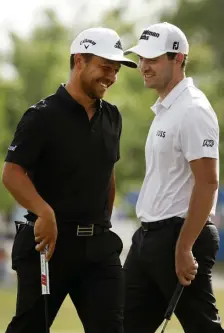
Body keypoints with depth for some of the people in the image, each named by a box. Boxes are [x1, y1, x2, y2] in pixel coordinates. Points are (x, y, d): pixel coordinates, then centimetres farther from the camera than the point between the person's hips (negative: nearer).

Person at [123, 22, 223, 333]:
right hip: (149, 236, 10)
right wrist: (148, 236, 18)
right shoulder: (163, 109, 16)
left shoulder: (193, 111, -15)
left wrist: (184, 249, -23)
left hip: (180, 236, -10)